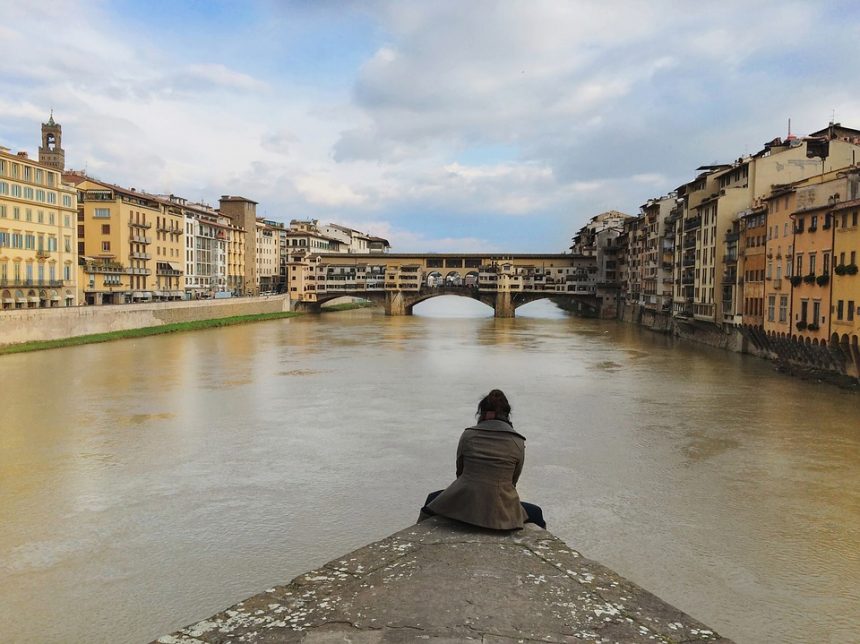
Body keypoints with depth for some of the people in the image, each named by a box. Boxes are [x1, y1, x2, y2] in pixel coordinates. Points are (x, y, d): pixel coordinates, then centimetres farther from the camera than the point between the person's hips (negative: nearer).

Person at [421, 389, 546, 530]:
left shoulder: (467, 435, 1)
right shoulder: (518, 442, -1)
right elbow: (513, 480, 8)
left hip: (463, 506, 1)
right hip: (500, 512, -1)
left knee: (432, 499, 33)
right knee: (536, 514, 28)